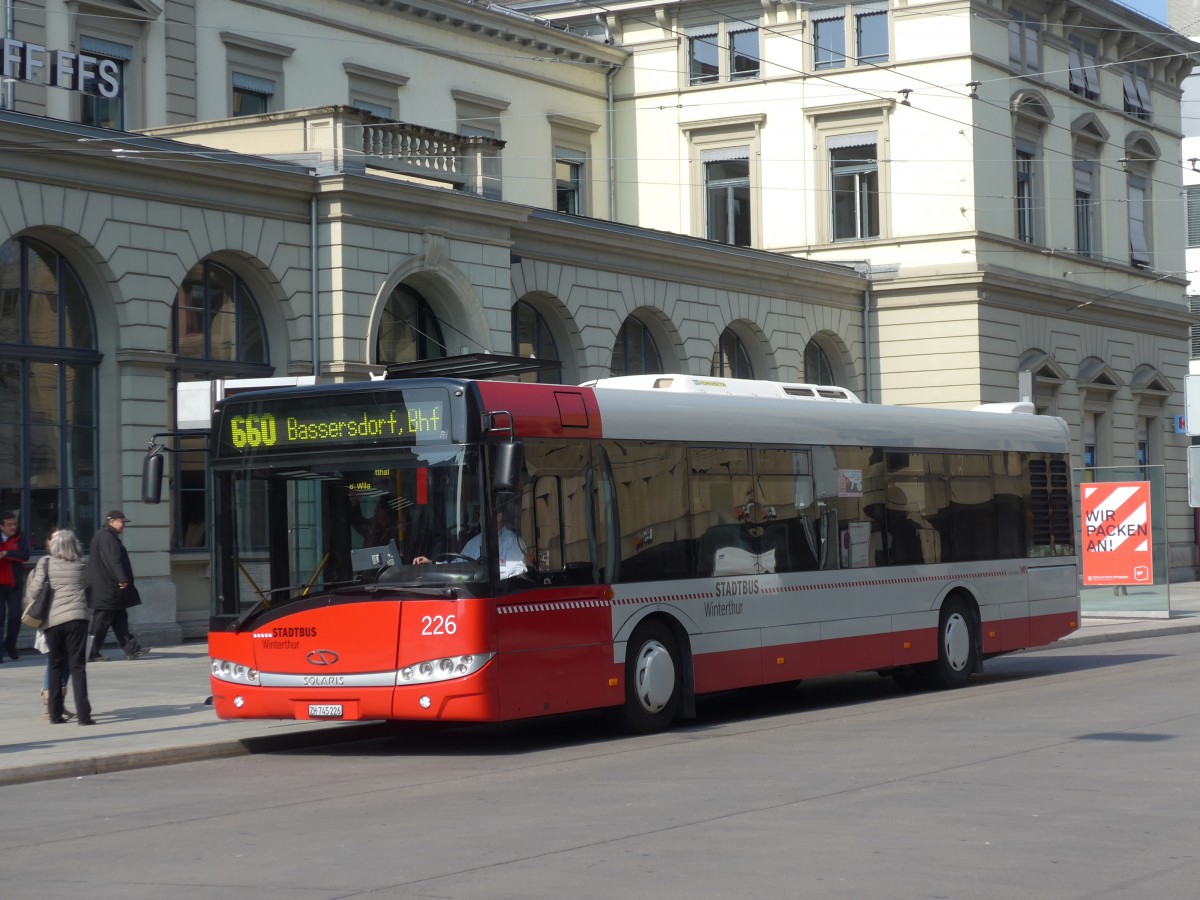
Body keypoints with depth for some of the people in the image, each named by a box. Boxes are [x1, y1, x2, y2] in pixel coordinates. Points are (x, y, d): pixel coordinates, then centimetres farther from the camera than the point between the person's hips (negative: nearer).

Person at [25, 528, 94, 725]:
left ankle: (55, 714, 14)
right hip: (76, 618, 0)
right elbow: (87, 589, 10)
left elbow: (35, 590, -5)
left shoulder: (46, 564, 1)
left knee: (56, 666, 12)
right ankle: (83, 714, -10)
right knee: (77, 666, -1)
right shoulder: (81, 566, 5)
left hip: (52, 620, 0)